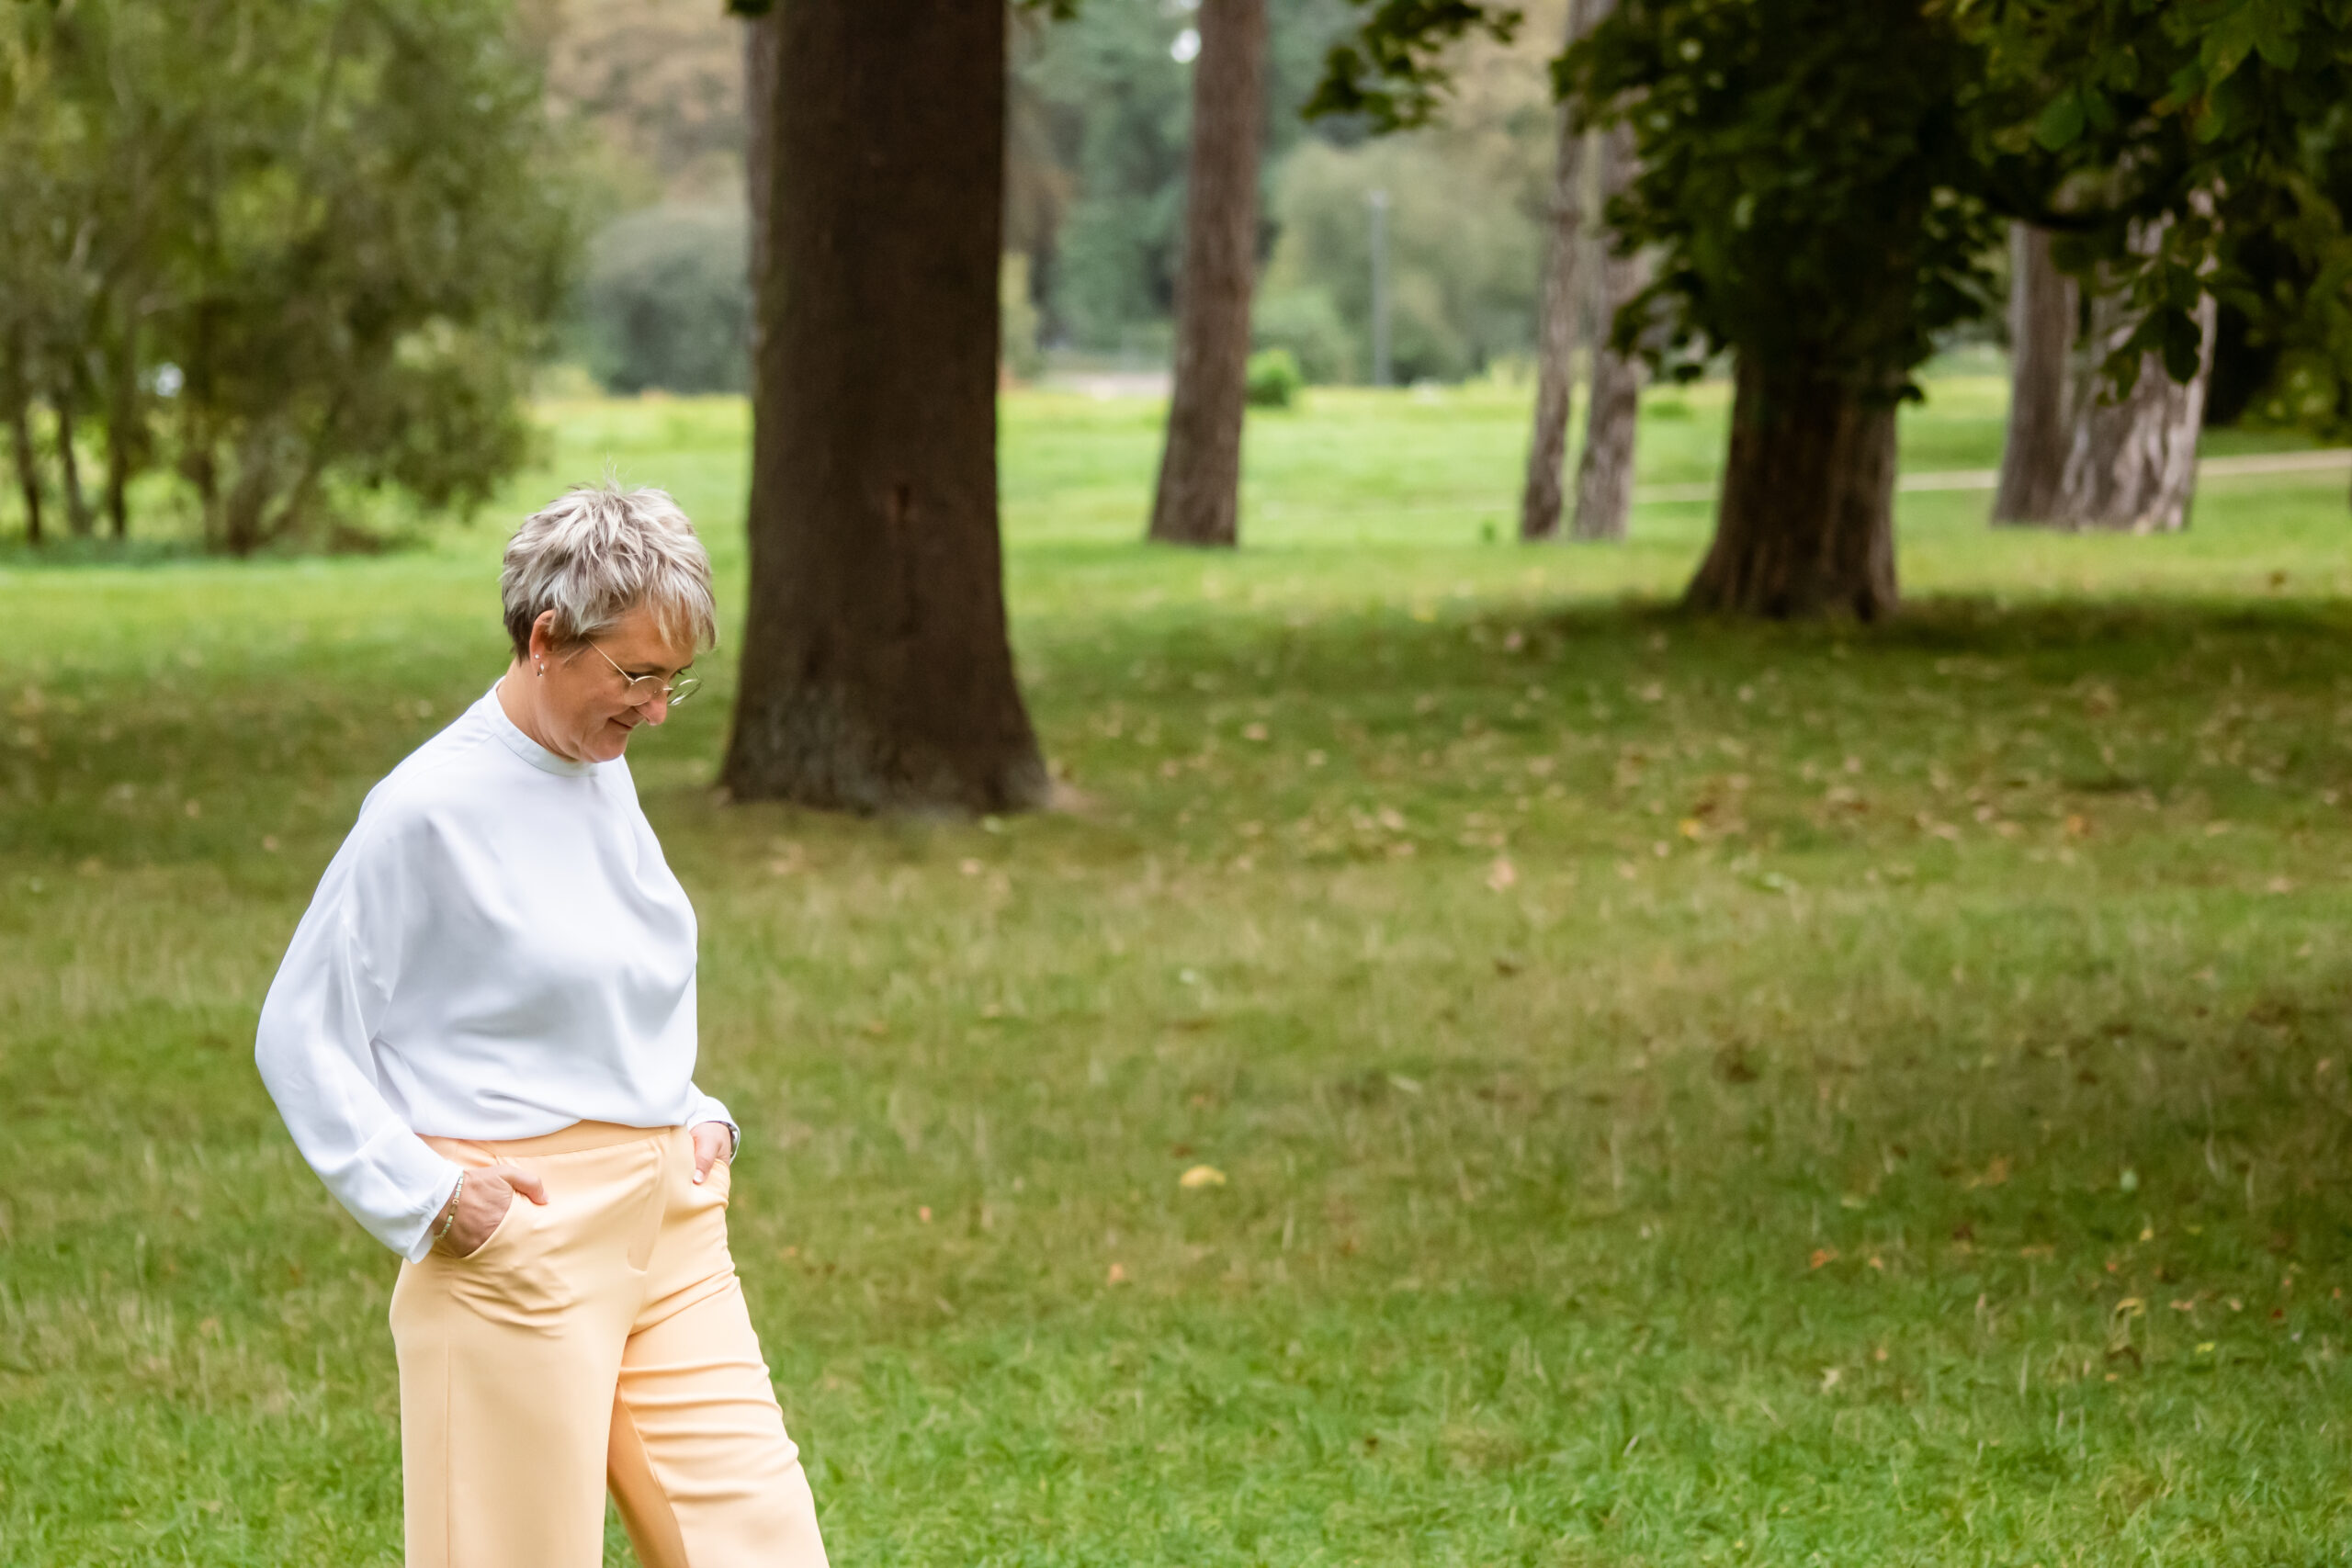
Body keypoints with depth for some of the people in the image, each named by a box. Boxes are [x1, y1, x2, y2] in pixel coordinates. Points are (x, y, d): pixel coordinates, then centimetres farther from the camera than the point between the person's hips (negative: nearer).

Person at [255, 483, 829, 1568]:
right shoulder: (429, 806, -13)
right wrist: (428, 1192, -15)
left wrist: (698, 1115, 10)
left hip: (668, 1222, 7)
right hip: (523, 1237, -7)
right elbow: (299, 1033, -9)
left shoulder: (603, 772, 10)